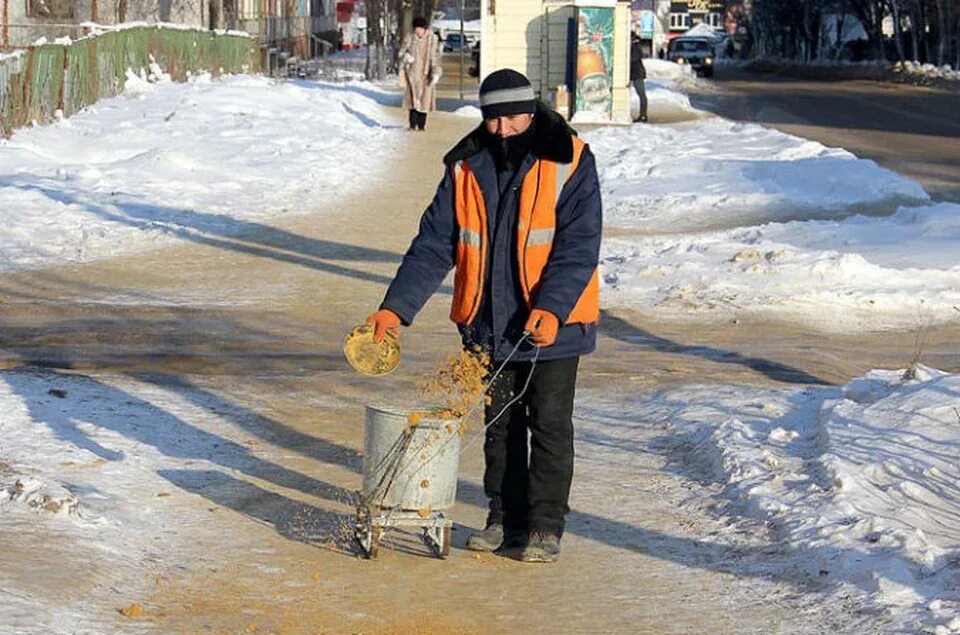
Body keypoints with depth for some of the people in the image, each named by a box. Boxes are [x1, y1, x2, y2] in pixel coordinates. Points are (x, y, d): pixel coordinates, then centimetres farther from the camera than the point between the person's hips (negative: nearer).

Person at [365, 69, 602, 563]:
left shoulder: (570, 164, -10)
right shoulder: (467, 168, 2)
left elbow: (578, 247, -15)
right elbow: (434, 245, 2)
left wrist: (550, 308, -28)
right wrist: (396, 308, -8)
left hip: (553, 324, -4)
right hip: (489, 326, 4)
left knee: (549, 424, -1)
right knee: (500, 425, 12)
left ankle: (545, 527, 8)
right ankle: (505, 519, 23)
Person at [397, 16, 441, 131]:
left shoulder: (432, 40, -1)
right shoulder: (409, 39, 4)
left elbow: (435, 58, -3)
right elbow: (400, 54, 9)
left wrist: (435, 73, -12)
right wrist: (405, 56, -15)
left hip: (425, 74, -1)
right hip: (412, 74, 1)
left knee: (424, 100, 1)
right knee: (412, 99, -4)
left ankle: (421, 125, 9)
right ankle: (413, 125, -1)